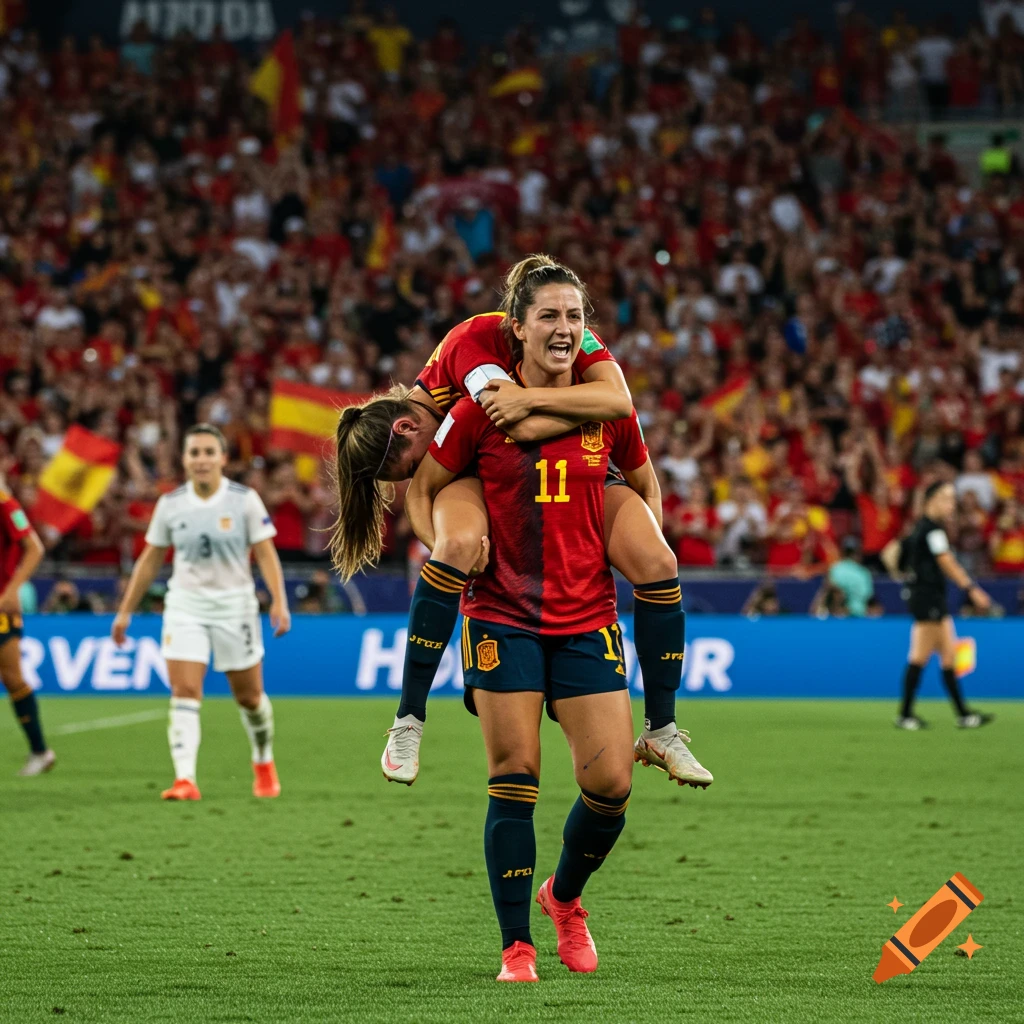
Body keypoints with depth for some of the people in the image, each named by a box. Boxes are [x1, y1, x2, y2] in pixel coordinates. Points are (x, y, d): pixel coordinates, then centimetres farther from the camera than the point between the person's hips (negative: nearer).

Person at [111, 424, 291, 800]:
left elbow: (266, 554, -7)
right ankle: (184, 780, -19)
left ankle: (264, 764, 34)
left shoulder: (245, 500, -6)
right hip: (185, 605, 1)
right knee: (184, 693, -13)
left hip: (235, 605, -1)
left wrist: (279, 602, -19)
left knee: (249, 696, 8)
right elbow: (150, 560, 10)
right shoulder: (170, 505, 1)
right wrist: (126, 610, 10)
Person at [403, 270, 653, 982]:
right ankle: (518, 947, 4)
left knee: (611, 783, -5)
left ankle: (563, 896, 25)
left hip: (588, 618, 2)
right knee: (514, 783, -6)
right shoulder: (483, 408, -5)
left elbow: (644, 483, 20)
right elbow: (422, 487, 7)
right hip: (503, 619, -2)